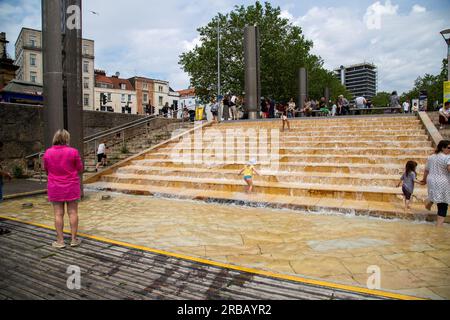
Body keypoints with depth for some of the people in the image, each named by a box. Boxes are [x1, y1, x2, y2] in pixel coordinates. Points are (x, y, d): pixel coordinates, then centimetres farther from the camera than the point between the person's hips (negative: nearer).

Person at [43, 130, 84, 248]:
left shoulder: (48, 153, -3)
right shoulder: (73, 152, -11)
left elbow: (46, 170, 8)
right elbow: (80, 169, -3)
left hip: (55, 188, 2)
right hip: (71, 187, -2)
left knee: (58, 214, 6)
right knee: (72, 212, 6)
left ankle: (60, 241, 11)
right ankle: (74, 239, 11)